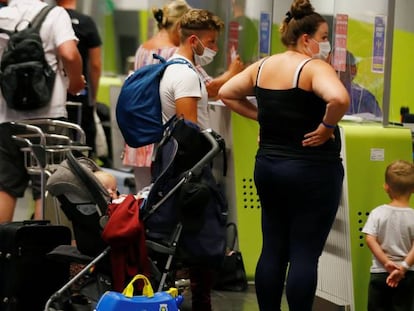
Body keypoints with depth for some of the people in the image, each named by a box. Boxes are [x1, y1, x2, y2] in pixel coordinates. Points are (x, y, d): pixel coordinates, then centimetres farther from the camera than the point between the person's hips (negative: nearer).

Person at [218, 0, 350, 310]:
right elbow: (339, 98, -33)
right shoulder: (314, 67, -15)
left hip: (268, 166, 7)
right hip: (312, 171, -7)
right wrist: (327, 127, -17)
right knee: (305, 255, -2)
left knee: (273, 250, 13)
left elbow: (226, 93, 18)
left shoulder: (262, 66, 8)